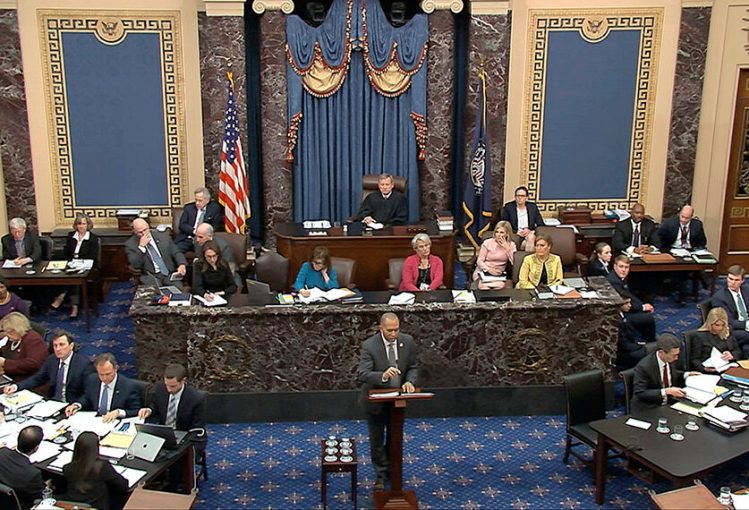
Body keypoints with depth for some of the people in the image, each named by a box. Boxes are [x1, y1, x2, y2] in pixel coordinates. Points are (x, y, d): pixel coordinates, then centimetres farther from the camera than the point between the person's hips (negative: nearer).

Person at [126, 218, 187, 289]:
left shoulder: (163, 237, 12)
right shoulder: (130, 244, 5)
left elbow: (176, 253, 11)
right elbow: (135, 265, -6)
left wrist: (182, 265, -10)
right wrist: (141, 246, -13)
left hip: (170, 273, 2)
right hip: (151, 276, -2)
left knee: (178, 288, -26)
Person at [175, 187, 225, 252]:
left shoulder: (214, 208, 5)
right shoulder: (189, 208, 12)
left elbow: (217, 227, 0)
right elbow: (182, 225, 5)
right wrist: (194, 231, -12)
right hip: (187, 239, 2)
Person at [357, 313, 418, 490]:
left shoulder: (408, 341, -12)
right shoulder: (369, 345, -24)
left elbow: (413, 366, 1)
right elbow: (362, 374, -30)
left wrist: (409, 381, -19)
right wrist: (383, 376, -47)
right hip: (376, 399, -3)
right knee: (377, 440, 11)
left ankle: (392, 470, 38)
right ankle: (381, 475, 28)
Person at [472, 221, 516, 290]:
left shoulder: (511, 245, 7)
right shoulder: (487, 243, 1)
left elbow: (513, 262, -6)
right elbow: (479, 261, -2)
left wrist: (507, 248, -10)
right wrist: (489, 269, -18)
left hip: (499, 274, 1)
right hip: (484, 272, -1)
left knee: (500, 286, -33)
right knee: (485, 286, -33)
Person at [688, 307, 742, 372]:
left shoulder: (727, 333, 18)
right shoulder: (699, 336, 1)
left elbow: (738, 351, 20)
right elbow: (694, 360, -2)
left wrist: (732, 355, -4)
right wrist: (704, 369, -22)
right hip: (711, 371, -6)